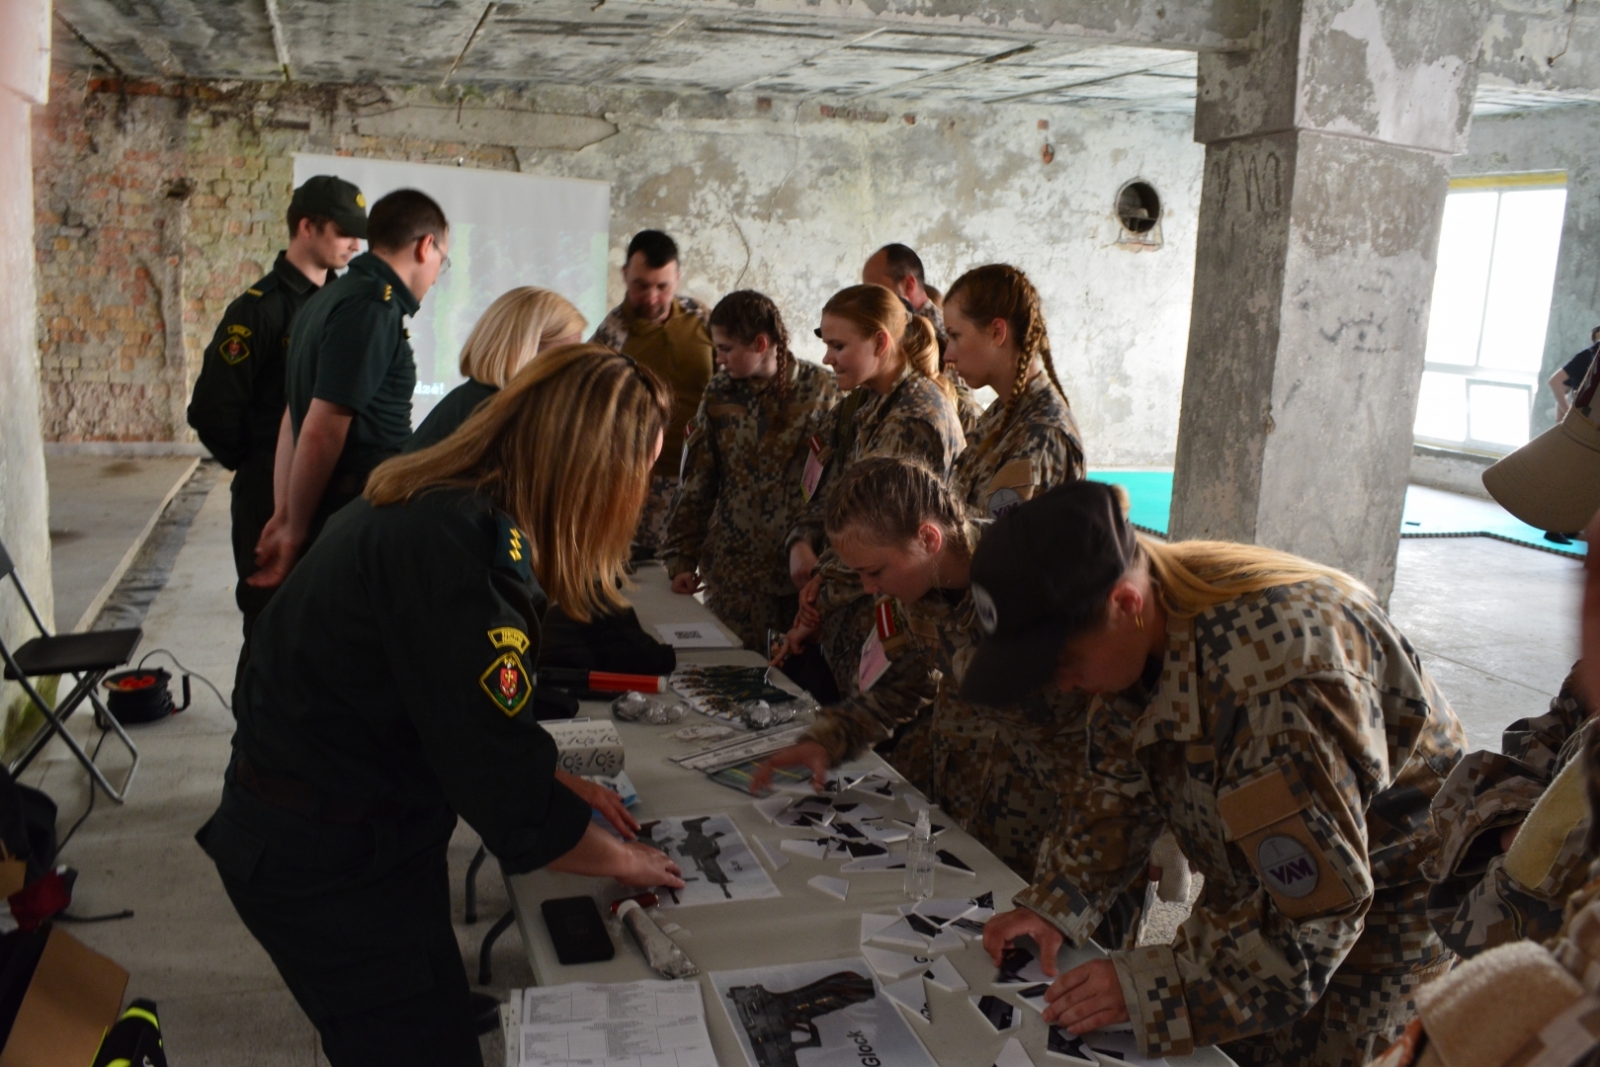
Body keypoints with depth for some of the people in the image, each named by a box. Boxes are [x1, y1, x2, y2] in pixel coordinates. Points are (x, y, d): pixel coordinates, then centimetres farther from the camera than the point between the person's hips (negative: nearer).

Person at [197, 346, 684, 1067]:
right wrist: (621, 860, -9)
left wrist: (560, 784, 10)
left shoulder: (437, 507, 1)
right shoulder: (465, 548, -30)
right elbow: (510, 802, -26)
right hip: (329, 868, -9)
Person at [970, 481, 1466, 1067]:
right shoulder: (1138, 633, -14)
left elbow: (1314, 907, -36)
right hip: (1260, 881, 7)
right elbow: (1122, 784, -1)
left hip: (1378, 906, -6)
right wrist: (1055, 902, -13)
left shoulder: (1278, 666, -40)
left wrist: (1148, 987, -33)